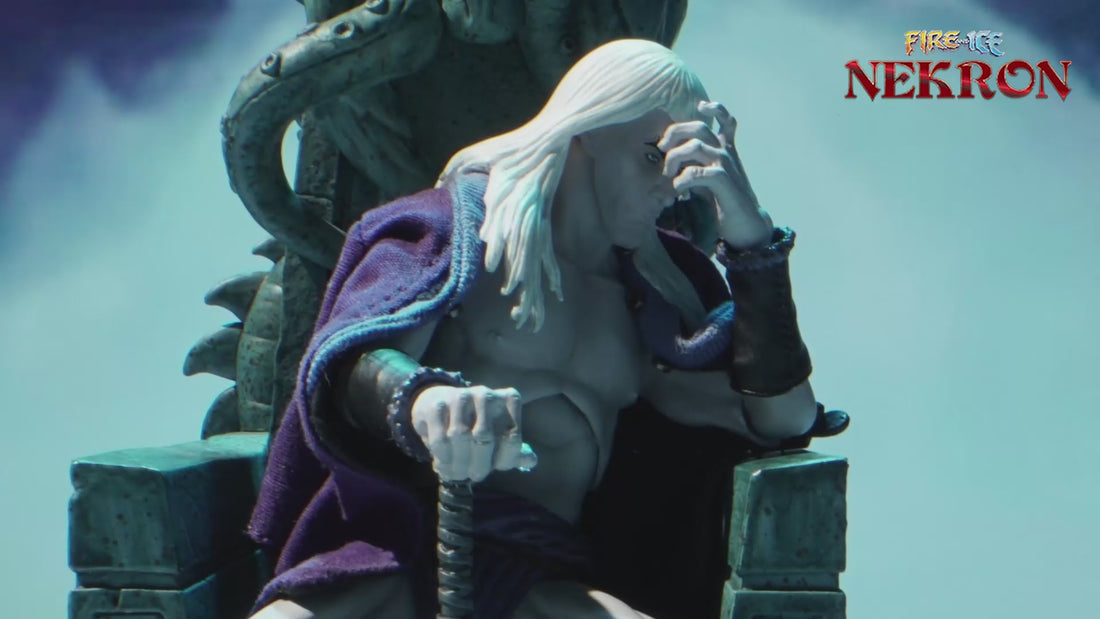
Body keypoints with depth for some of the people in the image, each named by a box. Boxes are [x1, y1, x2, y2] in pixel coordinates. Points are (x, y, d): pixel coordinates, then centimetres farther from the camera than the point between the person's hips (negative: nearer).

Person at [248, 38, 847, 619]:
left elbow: (786, 419, 11)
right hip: (396, 542, -2)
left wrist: (748, 233, 5)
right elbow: (356, 357, -7)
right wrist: (423, 398, -33)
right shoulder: (463, 221, 11)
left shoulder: (654, 293, 21)